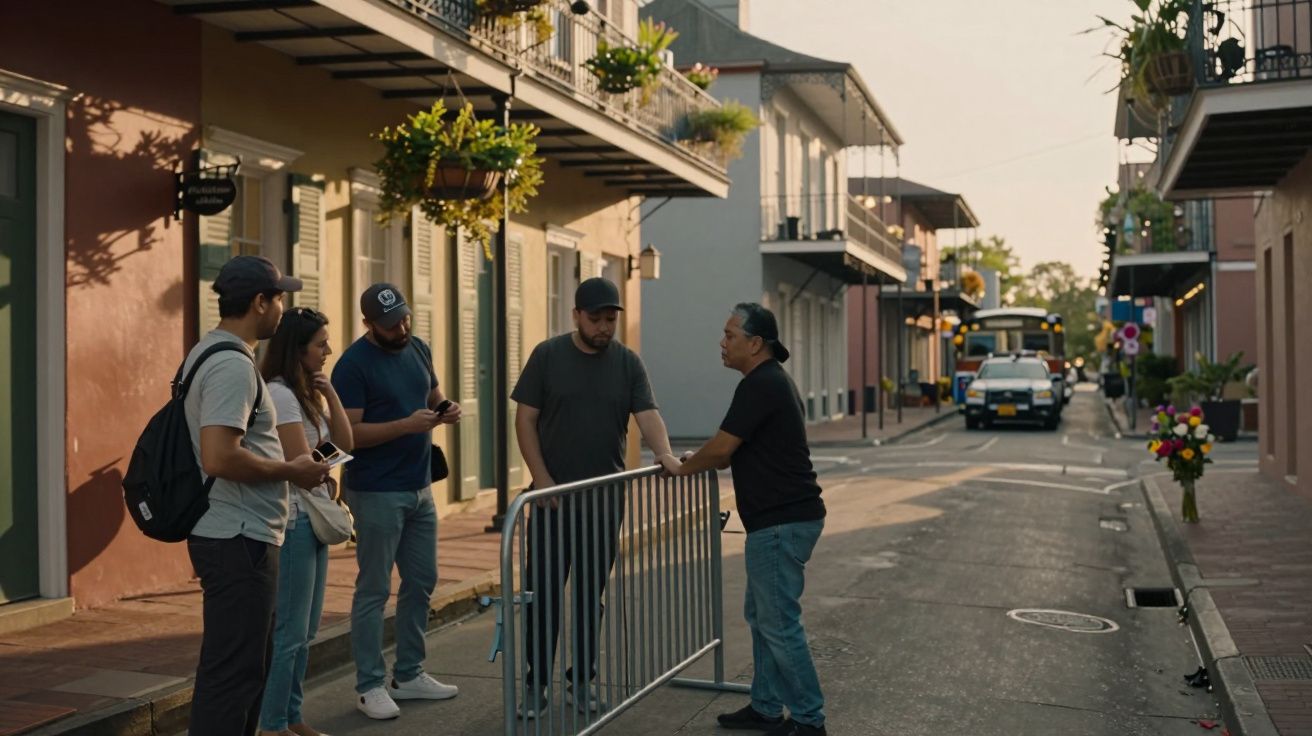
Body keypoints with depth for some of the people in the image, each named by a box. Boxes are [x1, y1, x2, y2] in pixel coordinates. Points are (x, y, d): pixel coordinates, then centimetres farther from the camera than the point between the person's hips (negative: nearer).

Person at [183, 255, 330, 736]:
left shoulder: (210, 352, 13)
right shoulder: (233, 365, -19)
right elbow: (219, 458, -29)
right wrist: (289, 471, -16)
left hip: (230, 535, 11)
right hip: (239, 540, -11)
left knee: (242, 666, 19)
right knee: (233, 673, -4)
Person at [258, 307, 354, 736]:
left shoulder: (306, 394, 13)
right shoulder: (279, 395, -16)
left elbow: (344, 444, 11)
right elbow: (302, 465, -17)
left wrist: (330, 394, 1)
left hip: (313, 519, 10)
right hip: (292, 520, -10)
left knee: (305, 631, 14)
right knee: (289, 632, -4)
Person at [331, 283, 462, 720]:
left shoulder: (418, 349, 8)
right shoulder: (354, 364, -13)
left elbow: (434, 393, 20)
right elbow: (349, 433, -18)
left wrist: (447, 409, -3)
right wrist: (406, 425, -27)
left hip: (419, 489, 8)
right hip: (377, 494, -7)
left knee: (421, 582, 13)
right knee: (374, 590, 0)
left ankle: (408, 675, 26)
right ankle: (369, 686, 10)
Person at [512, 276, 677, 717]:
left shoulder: (628, 363, 3)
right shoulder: (548, 356, -1)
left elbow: (647, 415, -7)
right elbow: (525, 420, -2)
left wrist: (666, 455, -27)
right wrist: (542, 479, -10)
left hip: (605, 497, 2)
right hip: (554, 494, -2)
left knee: (591, 594, 9)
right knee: (545, 590, 1)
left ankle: (582, 681, 19)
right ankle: (536, 682, 11)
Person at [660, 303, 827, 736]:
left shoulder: (760, 384, -17)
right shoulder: (771, 380, 16)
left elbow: (723, 447, -16)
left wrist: (682, 468, -1)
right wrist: (701, 461, 18)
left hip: (780, 524, -11)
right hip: (780, 519, 11)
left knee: (779, 624, -4)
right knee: (761, 616, 17)